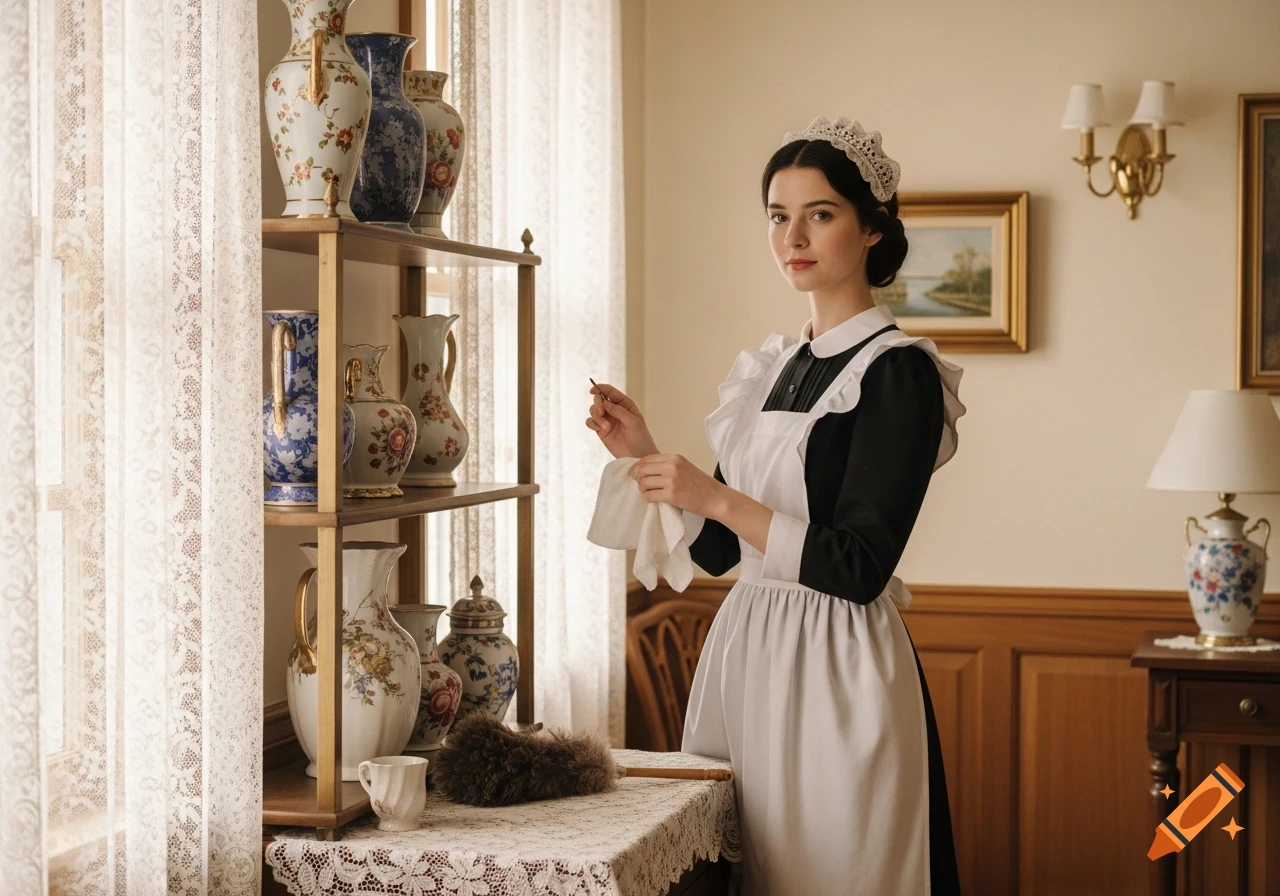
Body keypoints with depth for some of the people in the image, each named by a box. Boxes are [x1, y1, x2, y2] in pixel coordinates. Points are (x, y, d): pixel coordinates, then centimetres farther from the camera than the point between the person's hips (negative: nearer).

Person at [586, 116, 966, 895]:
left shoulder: (897, 371, -10)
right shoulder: (774, 366, 12)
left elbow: (859, 569, -17)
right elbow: (716, 549, 13)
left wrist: (718, 496, -20)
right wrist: (645, 455, 0)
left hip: (835, 668, -7)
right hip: (745, 648, 7)